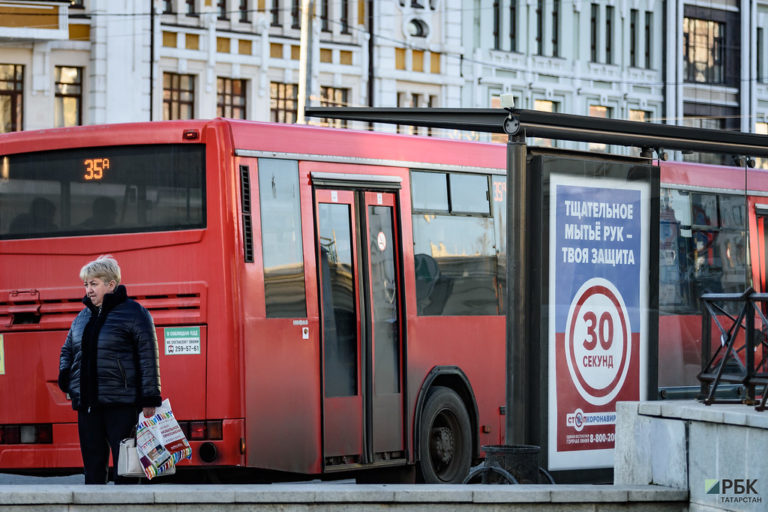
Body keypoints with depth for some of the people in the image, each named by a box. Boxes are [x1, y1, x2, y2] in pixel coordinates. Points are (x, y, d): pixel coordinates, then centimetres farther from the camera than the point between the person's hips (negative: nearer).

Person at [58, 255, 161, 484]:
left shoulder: (133, 313, -3)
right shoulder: (83, 317, 17)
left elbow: (148, 356, -6)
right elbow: (68, 349, 30)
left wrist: (149, 400, -10)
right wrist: (65, 375, 8)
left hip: (122, 405, -6)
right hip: (87, 404, 6)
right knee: (93, 466, 7)